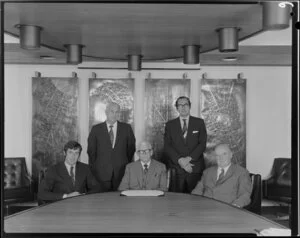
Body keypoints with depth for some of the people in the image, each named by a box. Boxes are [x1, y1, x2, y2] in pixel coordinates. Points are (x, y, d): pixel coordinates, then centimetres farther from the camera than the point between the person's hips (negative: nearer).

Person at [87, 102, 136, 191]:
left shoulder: (126, 128, 8)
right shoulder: (96, 129, 5)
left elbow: (131, 149, 14)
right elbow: (91, 151, 8)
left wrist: (128, 166, 10)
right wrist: (93, 169, 5)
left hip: (122, 173, 1)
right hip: (101, 174, -1)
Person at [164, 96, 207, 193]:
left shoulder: (199, 122, 8)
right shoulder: (170, 125, 10)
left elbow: (202, 144, 0)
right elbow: (167, 146, 2)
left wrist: (189, 158, -12)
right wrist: (180, 160, -12)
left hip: (195, 168, 0)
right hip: (177, 168, 0)